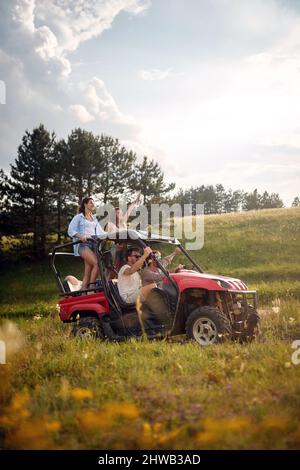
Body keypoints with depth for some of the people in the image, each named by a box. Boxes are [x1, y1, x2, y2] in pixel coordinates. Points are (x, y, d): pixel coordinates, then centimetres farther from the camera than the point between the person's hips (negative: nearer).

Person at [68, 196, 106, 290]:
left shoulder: (94, 218, 26)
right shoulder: (79, 217, 7)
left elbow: (100, 231, 17)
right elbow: (71, 231, -3)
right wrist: (80, 236, -22)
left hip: (93, 243, 6)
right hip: (83, 244, -6)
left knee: (88, 273, -2)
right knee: (97, 263, -26)